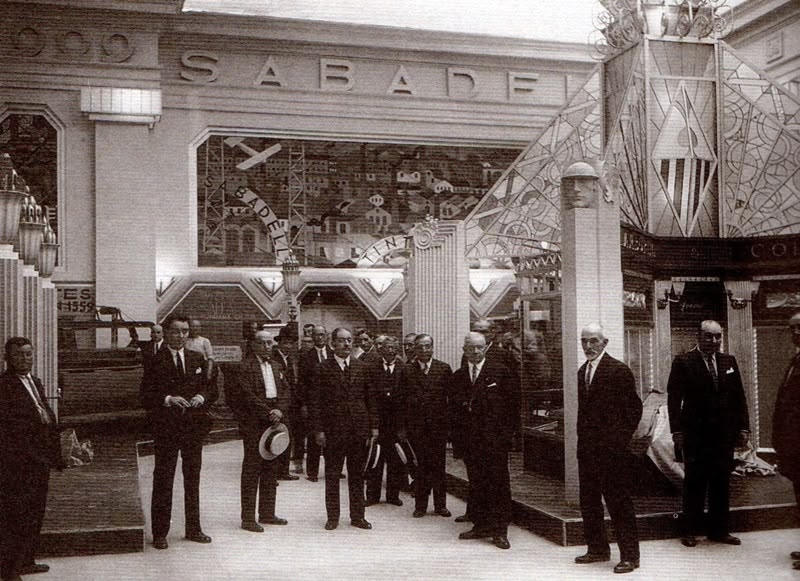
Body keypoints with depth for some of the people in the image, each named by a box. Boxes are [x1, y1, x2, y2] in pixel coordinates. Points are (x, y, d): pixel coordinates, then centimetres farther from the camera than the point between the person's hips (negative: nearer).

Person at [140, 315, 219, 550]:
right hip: (166, 427, -4)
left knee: (193, 479, 12)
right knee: (163, 480, 2)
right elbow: (146, 395, -7)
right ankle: (160, 533, 10)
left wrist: (202, 397, -8)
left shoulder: (197, 359, 9)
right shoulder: (156, 360, -4)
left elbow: (212, 388, 12)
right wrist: (167, 399, -21)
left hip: (194, 426, 4)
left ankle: (193, 528, 24)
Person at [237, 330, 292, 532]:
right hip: (254, 426, -7)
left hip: (275, 423, 7)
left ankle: (267, 513, 21)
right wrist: (268, 413, -17)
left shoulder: (276, 367, 16)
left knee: (271, 470, 11)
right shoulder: (246, 366, -7)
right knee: (251, 471, -2)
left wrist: (280, 411, -9)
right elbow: (248, 395, -15)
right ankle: (248, 518, 3)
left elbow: (286, 391, 9)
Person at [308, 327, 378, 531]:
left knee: (357, 475, 10)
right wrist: (318, 429, -9)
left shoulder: (361, 367, 7)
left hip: (359, 429, 3)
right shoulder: (323, 368, -3)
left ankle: (357, 516, 20)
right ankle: (332, 517, 18)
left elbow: (370, 398, 9)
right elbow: (315, 401, -4)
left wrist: (374, 425, 3)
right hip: (333, 429, -2)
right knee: (332, 475, 7)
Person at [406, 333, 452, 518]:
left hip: (438, 424, 0)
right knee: (421, 466, 4)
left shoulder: (444, 368, 3)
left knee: (438, 465, 5)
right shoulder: (407, 371, 2)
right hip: (416, 425, 0)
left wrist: (452, 423, -1)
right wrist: (401, 427, -1)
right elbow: (402, 399, 3)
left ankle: (440, 504, 17)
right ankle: (420, 505, 14)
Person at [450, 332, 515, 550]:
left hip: (495, 436, -4)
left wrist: (507, 434, -8)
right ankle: (481, 525, 20)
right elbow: (455, 406, 12)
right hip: (470, 438, 4)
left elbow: (510, 402, -2)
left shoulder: (500, 371, -1)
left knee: (498, 482, -2)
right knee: (476, 483, 9)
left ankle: (499, 531, 4)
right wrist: (457, 437, 4)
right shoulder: (458, 376, 12)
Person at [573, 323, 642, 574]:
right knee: (588, 502, 13)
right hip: (586, 448, 8)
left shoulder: (619, 370, -9)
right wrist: (582, 438, 10)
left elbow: (634, 407, -9)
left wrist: (621, 440, -10)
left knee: (618, 502, -3)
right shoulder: (582, 371, 14)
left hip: (611, 449, -8)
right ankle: (597, 549, 25)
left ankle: (629, 555, 5)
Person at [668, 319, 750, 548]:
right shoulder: (683, 362, -3)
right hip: (695, 434, -4)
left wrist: (743, 427, 6)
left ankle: (719, 530, 19)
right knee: (695, 482, 2)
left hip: (725, 434, 4)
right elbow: (674, 399, -6)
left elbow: (739, 397, 12)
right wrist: (677, 431, -11)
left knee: (722, 482, 9)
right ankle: (690, 531, 11)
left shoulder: (729, 361, 11)